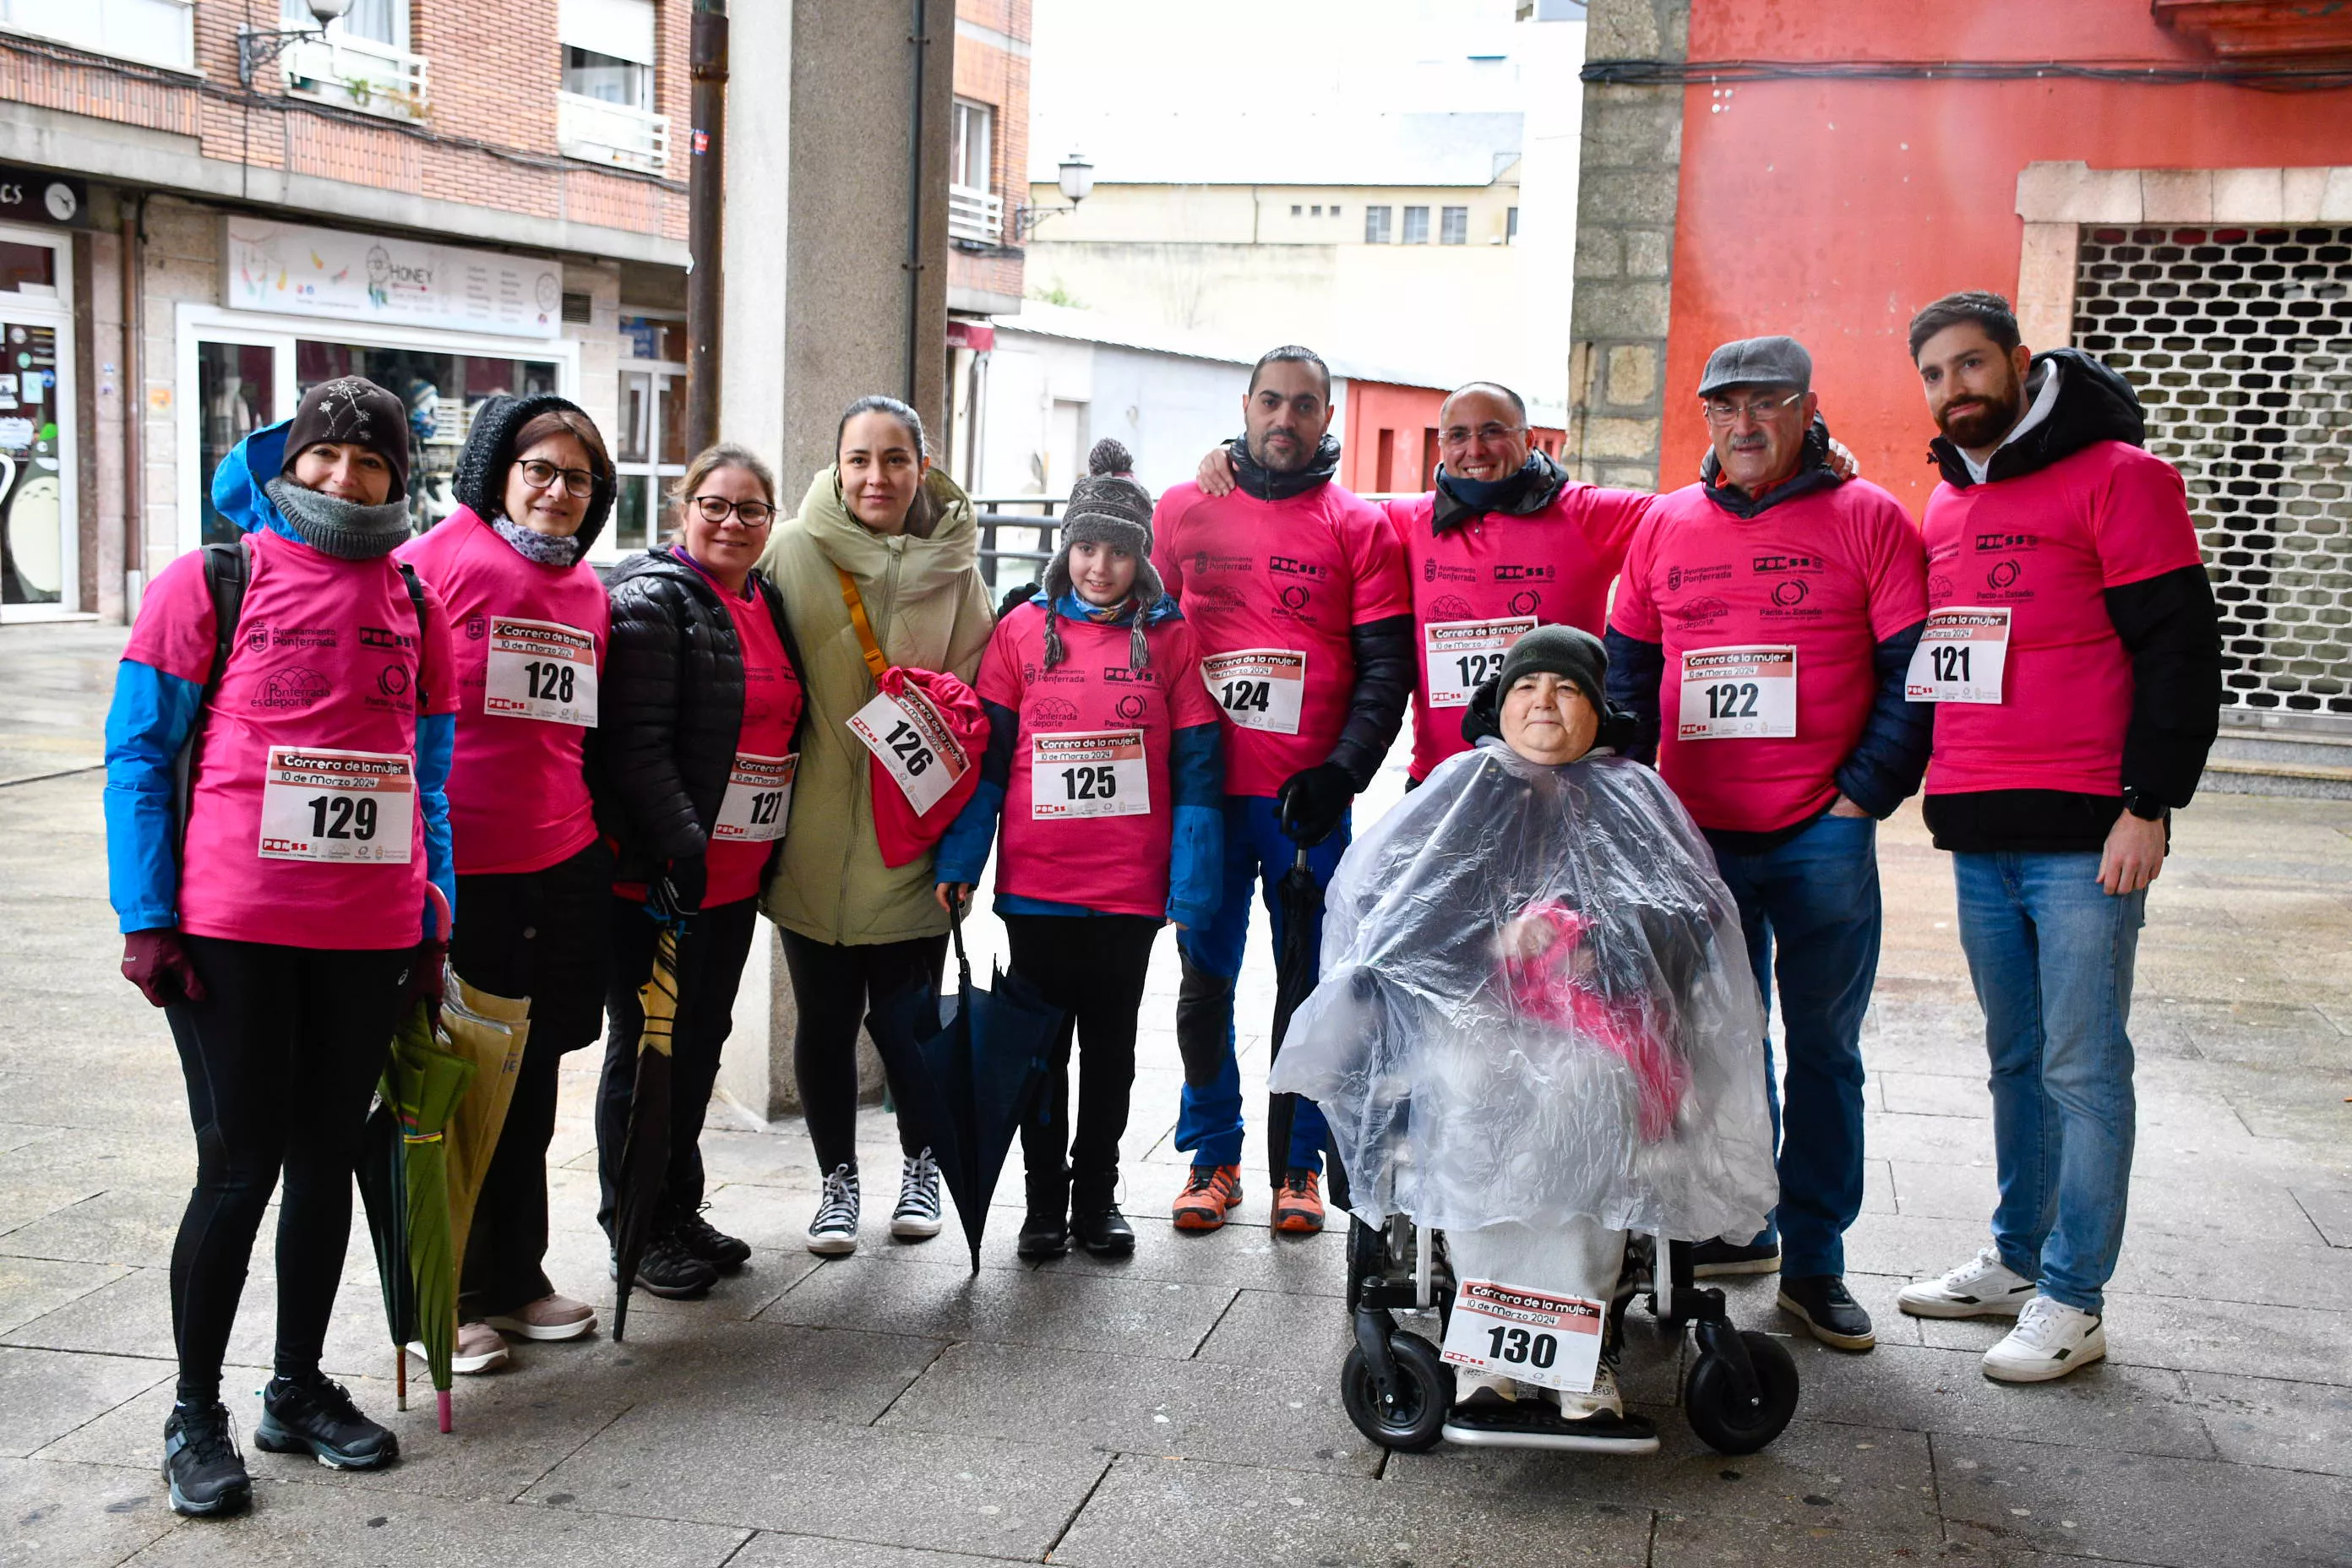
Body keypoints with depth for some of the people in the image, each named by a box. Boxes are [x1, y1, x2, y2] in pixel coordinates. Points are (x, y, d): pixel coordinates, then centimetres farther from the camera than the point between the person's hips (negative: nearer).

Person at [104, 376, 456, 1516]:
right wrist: (147, 919, -9)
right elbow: (138, 755, -2)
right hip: (231, 931, -4)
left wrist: (435, 922, 10)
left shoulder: (414, 607, 11)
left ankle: (298, 1389, 27)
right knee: (240, 1165, -1)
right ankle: (196, 1412, 15)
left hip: (370, 938, 4)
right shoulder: (210, 583, -1)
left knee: (327, 1157, 12)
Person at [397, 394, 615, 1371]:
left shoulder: (589, 588, 12)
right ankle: (455, 1295, 20)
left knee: (531, 1080, 15)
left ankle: (517, 1275, 30)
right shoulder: (439, 558, -8)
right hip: (455, 868, -6)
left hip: (563, 867, 6)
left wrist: (603, 851, 21)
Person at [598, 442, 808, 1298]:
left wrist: (770, 853, 17)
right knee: (648, 1044, 3)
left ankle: (681, 1209, 29)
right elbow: (635, 743, -20)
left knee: (702, 1040, 16)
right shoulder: (651, 599, -11)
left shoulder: (769, 603, 14)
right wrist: (681, 844, -26)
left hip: (738, 875, 8)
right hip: (661, 876, -8)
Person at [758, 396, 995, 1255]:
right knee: (826, 1017, 10)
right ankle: (838, 1179, 28)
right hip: (815, 841, 0)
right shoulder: (792, 553, -4)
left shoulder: (952, 568, 1)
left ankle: (920, 1164, 34)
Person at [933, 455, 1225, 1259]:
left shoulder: (1171, 638, 0)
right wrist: (958, 861, -5)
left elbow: (1197, 770, -1)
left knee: (1111, 1045, 12)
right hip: (1034, 885, 1)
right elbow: (985, 754, 2)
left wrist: (1192, 889, -7)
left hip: (1130, 890, 0)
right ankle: (1045, 1199, 24)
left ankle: (1097, 1195, 26)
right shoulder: (1022, 630, 2)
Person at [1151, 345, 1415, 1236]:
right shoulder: (1181, 511, 8)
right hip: (1203, 793, 2)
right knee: (1206, 977, 7)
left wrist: (1341, 772, -11)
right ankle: (1212, 1155, 20)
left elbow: (1386, 667, 0)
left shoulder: (1359, 528, 3)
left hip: (1309, 796, -1)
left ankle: (1299, 1162, 18)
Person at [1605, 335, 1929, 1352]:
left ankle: (1814, 1261, 13)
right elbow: (1627, 673, 15)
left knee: (1824, 1049, 5)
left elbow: (1915, 676, -3)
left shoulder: (1868, 519, 0)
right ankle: (1735, 1228, 24)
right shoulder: (1667, 525, 10)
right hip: (1696, 837, 3)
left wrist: (1864, 794, -8)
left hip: (1823, 839, -3)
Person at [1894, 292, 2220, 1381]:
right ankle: (2016, 1261, 26)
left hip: (2084, 838, -7)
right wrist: (1936, 791, 18)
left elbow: (2181, 649, -9)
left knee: (2082, 1068, -1)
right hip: (1979, 838, 7)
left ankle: (2073, 1300, 7)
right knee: (2016, 1062, 15)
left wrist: (2148, 806, -14)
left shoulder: (2116, 477, -5)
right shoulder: (1946, 503, 16)